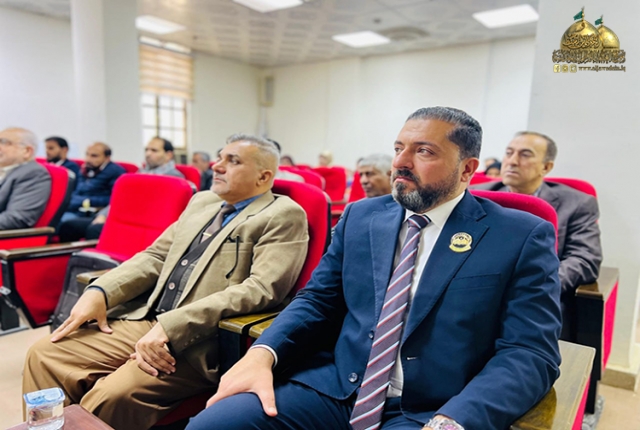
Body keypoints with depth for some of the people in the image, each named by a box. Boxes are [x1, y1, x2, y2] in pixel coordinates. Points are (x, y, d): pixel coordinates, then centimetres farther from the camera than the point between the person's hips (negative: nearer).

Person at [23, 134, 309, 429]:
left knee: (109, 397, -25)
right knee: (45, 355, -1)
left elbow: (262, 288, -19)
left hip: (201, 342, -7)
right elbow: (156, 257, 18)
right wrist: (100, 291, 1)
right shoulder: (202, 201, 18)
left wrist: (171, 327, -24)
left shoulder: (283, 216, -7)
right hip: (144, 319, 8)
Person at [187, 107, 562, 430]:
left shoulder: (523, 237, -3)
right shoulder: (361, 216, 9)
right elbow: (317, 300, 10)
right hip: (333, 388, 3)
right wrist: (263, 353, -8)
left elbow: (531, 352, -9)